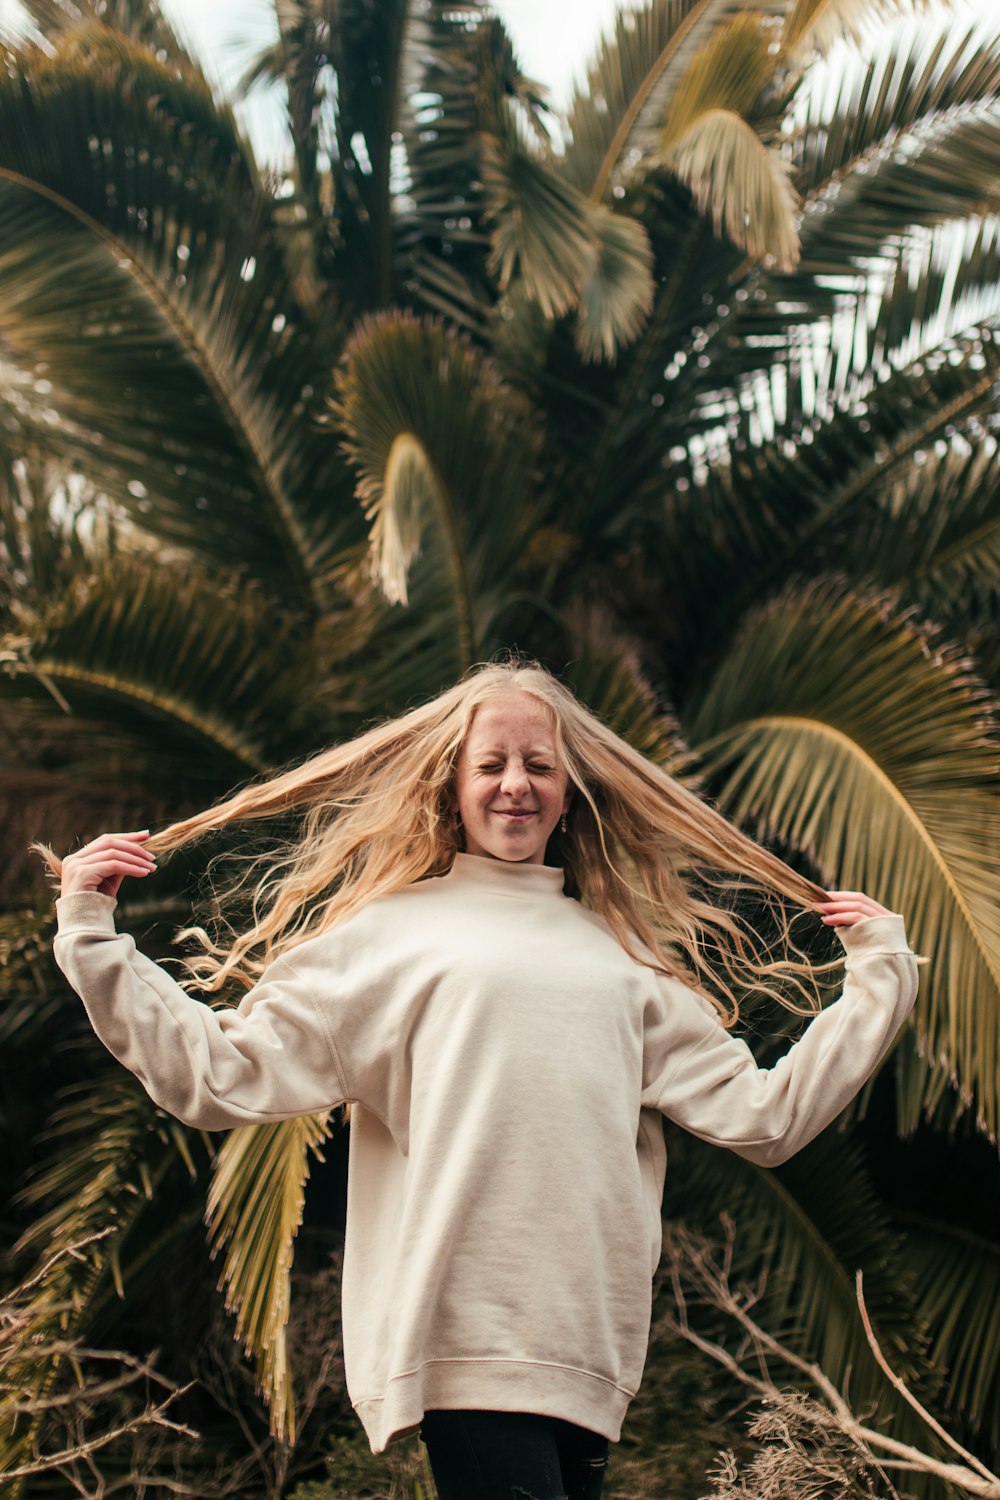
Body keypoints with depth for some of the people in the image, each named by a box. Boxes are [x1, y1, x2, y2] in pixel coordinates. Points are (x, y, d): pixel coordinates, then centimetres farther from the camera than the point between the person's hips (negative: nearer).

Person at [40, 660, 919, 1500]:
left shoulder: (623, 958, 21)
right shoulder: (386, 936, 10)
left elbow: (762, 1115, 20)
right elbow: (221, 1076, 4)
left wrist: (879, 977, 22)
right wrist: (94, 941, 0)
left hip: (590, 1351, 4)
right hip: (467, 1340, -4)